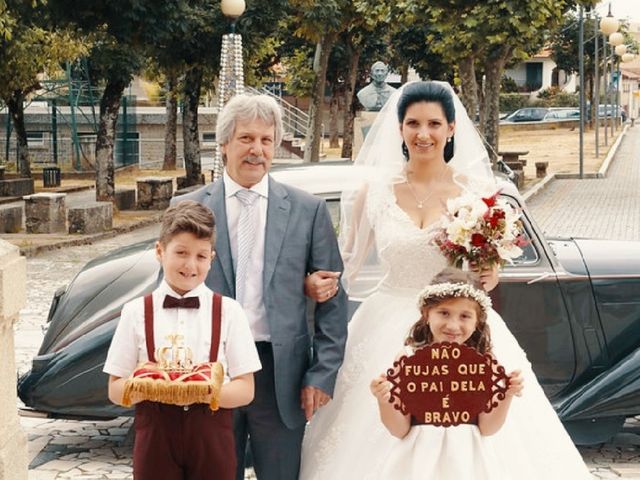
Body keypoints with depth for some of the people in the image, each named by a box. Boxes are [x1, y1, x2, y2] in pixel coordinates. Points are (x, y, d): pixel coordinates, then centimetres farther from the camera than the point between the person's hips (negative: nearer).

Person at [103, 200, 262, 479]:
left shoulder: (228, 312, 1)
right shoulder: (136, 313, 2)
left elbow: (245, 389, -1)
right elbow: (116, 391, 2)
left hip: (211, 437, 0)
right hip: (156, 436, 0)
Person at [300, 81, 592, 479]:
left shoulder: (477, 189, -1)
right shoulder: (375, 188, 0)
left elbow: (491, 267, 8)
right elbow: (346, 265, 3)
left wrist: (490, 277, -15)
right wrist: (316, 283, -17)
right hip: (388, 336, 1)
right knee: (379, 448, 2)